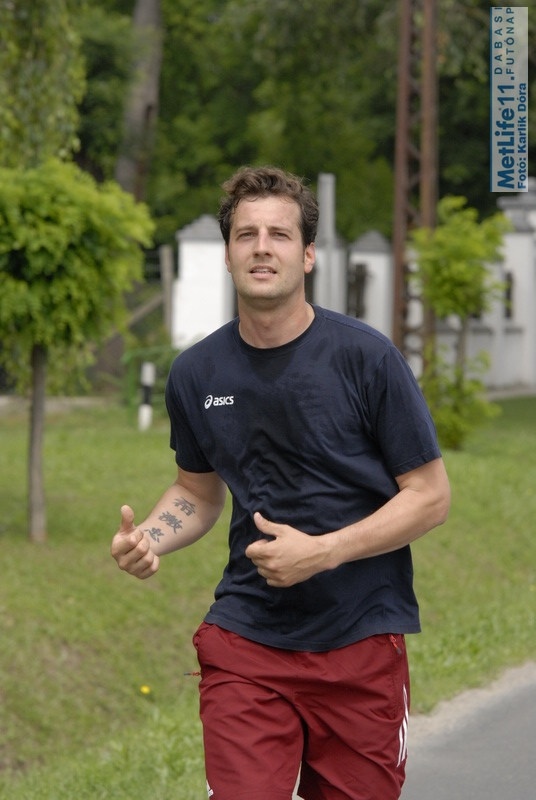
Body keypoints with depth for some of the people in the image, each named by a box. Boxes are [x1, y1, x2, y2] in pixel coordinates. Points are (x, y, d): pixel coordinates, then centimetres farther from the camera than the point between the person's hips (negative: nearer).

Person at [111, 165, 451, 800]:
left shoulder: (366, 357, -9)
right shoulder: (195, 373, 3)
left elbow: (430, 496, -5)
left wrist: (321, 551, -16)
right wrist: (147, 539, -3)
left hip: (361, 642, -2)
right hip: (245, 642, 2)